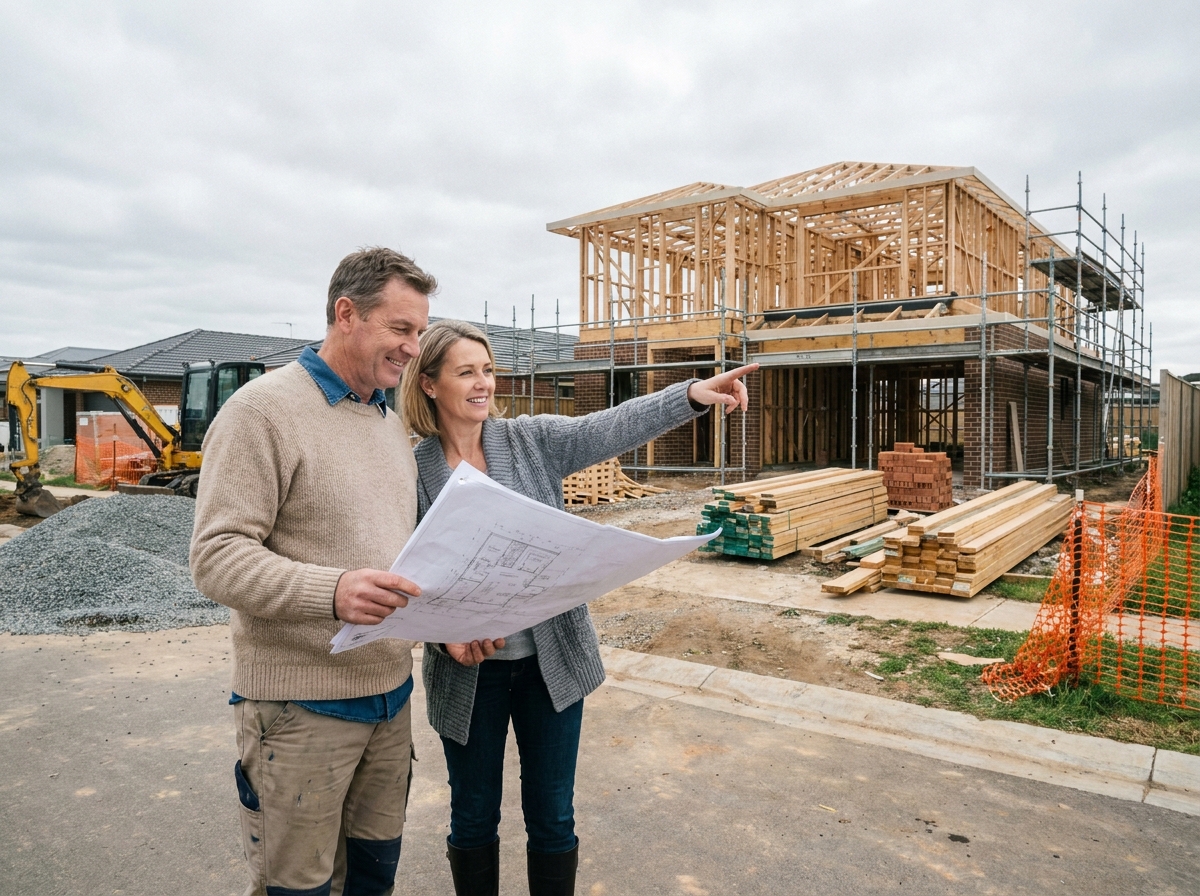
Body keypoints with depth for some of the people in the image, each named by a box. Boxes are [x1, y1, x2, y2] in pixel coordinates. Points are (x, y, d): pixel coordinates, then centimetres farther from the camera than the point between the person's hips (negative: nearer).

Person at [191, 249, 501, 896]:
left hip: (390, 690, 7)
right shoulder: (263, 410, -14)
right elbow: (216, 557, -20)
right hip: (301, 703, -7)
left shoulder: (392, 423, 11)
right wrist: (331, 592, -34)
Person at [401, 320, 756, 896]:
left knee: (552, 817, 15)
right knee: (473, 817, 18)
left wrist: (694, 394, -31)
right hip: (468, 670, 0)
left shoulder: (533, 439, -3)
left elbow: (613, 427, -17)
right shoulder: (411, 469, -6)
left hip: (552, 661, 1)